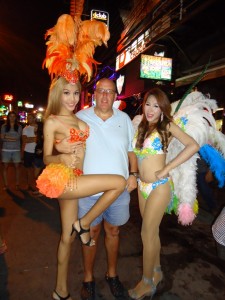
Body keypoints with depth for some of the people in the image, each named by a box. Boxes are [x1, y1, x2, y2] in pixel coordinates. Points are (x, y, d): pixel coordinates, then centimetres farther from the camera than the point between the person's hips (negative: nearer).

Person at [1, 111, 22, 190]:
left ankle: (17, 184, 16)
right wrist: (12, 138, -14)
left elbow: (17, 137, -8)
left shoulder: (19, 127, 3)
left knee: (17, 167, 4)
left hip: (16, 150, 0)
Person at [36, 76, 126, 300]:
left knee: (68, 236, 15)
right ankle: (83, 224, 1)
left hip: (73, 179, 7)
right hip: (60, 178, -7)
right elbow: (46, 158, -7)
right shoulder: (52, 121, -7)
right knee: (119, 182, -14)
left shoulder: (79, 119, 12)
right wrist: (63, 158, -27)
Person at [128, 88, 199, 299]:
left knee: (147, 233, 3)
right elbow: (134, 153, 10)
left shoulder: (167, 126, -8)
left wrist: (166, 169, -21)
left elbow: (193, 146, -20)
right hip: (142, 185, 6)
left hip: (159, 186, -5)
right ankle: (156, 272, 37)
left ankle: (147, 282, 24)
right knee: (152, 232, 17)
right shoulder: (141, 127, 7)